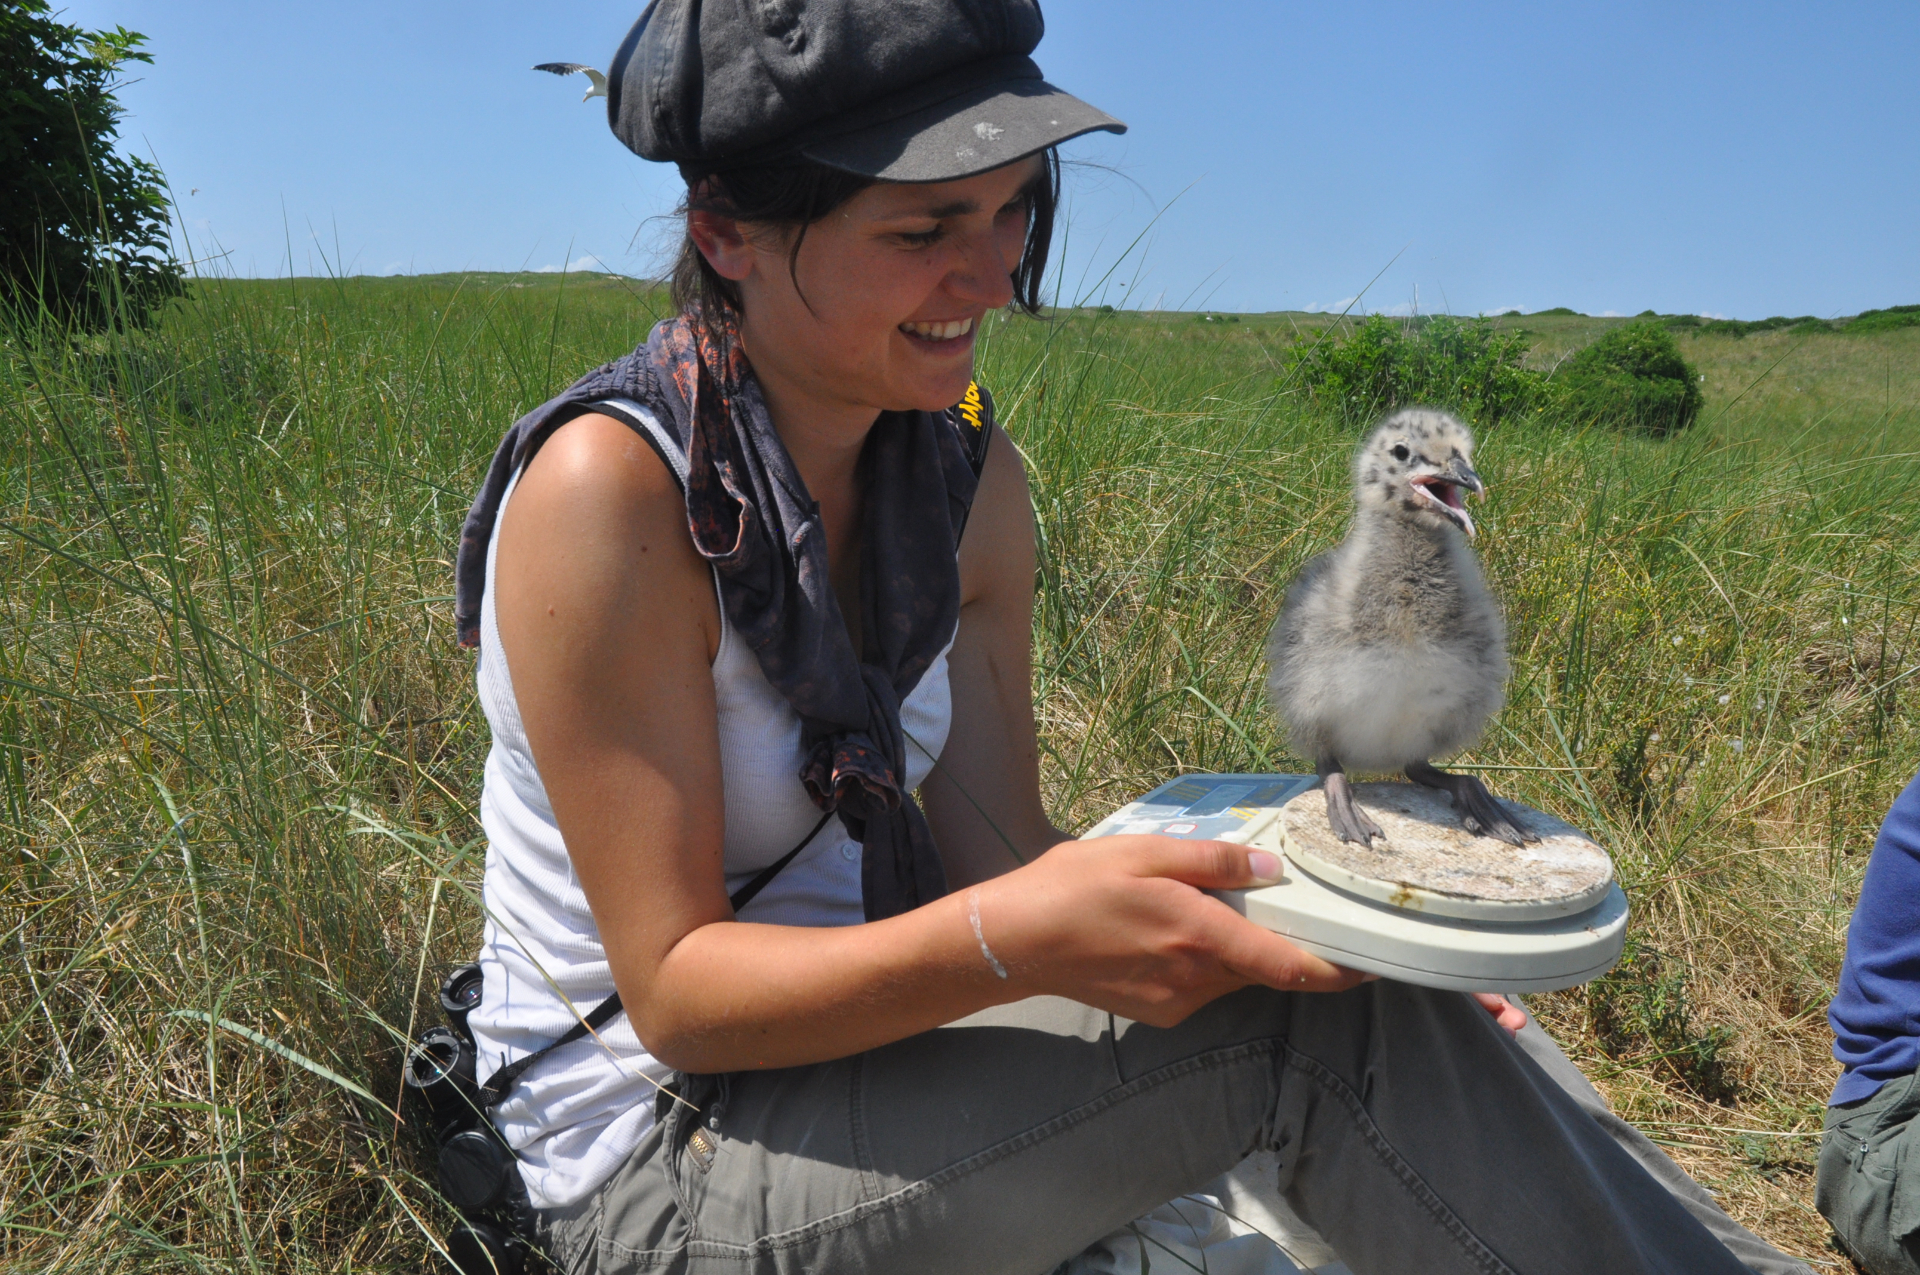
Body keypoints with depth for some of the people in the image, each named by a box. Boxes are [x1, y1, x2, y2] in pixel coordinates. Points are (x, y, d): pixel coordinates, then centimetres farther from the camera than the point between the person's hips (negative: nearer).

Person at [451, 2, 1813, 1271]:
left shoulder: (970, 476, -2)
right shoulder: (613, 487, -22)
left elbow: (1002, 857, -4)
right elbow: (676, 993, -21)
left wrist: (1295, 906, -18)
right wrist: (1015, 938, -36)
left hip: (857, 1043, 6)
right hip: (657, 1161, -5)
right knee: (1315, 1023, -22)